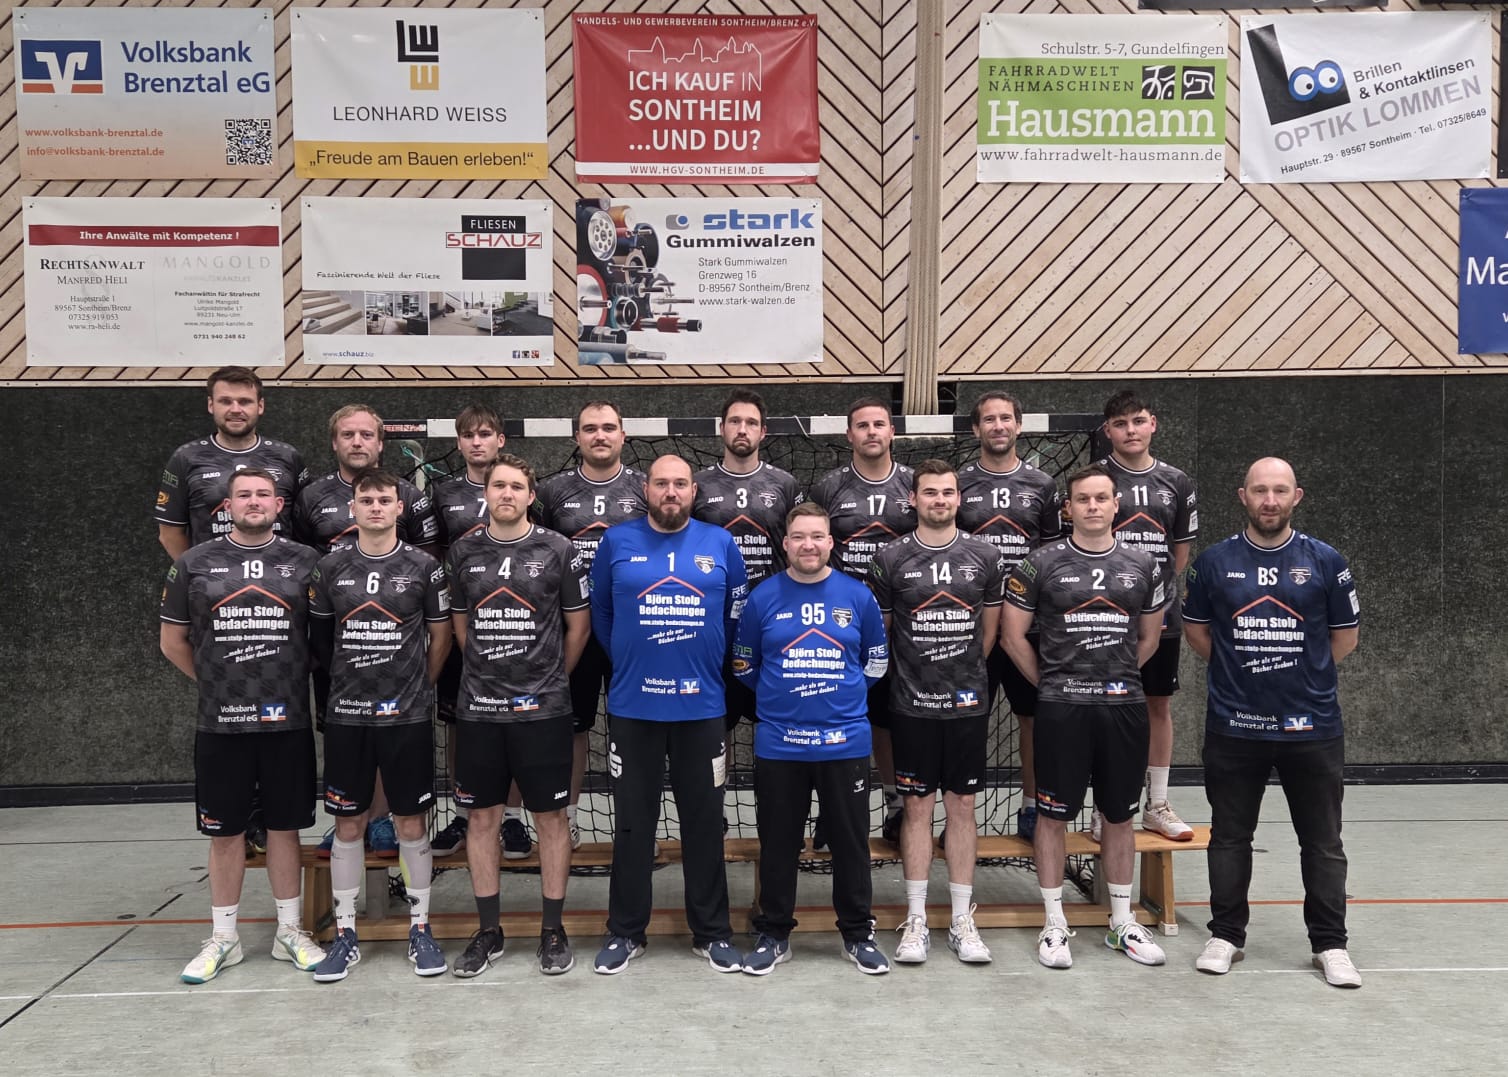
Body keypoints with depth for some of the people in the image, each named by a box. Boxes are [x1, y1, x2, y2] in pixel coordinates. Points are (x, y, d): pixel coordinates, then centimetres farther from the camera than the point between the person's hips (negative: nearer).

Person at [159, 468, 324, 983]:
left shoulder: (305, 562, 1)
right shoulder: (194, 564, 3)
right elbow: (172, 640, 11)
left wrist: (296, 680, 6)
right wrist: (215, 683, 9)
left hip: (287, 722, 0)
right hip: (221, 725, 0)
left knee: (284, 826, 9)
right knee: (225, 831, 9)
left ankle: (289, 932, 22)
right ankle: (222, 938, 22)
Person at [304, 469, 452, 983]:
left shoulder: (423, 566, -1)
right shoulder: (330, 568, 4)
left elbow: (440, 635, 7)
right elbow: (319, 637, 12)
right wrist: (346, 683, 12)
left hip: (406, 715, -1)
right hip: (346, 715, 2)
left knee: (412, 823, 5)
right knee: (348, 825, 7)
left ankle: (420, 927, 18)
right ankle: (345, 933, 19)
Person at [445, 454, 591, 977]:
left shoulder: (558, 551, -2)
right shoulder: (463, 552, 5)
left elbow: (578, 624, 5)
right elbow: (460, 622, 16)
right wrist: (487, 673, 13)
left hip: (542, 709, -2)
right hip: (478, 708, 3)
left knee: (550, 817, 5)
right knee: (483, 817, 9)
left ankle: (553, 930, 18)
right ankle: (488, 931, 22)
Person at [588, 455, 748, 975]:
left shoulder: (720, 543, 2)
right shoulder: (617, 541, 0)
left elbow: (737, 611, 12)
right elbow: (600, 611, 11)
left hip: (701, 706, 0)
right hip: (632, 706, 0)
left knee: (704, 822, 9)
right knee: (633, 823, 9)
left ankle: (712, 932, 22)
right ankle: (625, 931, 22)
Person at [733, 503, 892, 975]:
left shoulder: (858, 596, 0)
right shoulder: (763, 597, -1)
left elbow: (875, 660, 11)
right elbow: (744, 664, 9)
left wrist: (843, 697, 8)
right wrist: (781, 696, 10)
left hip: (846, 741, 0)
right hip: (778, 744, 0)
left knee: (851, 841, 9)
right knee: (778, 843, 10)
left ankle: (858, 933, 24)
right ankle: (773, 933, 24)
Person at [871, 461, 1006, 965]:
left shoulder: (985, 556, 2)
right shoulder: (890, 560, -2)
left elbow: (990, 627, 12)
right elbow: (878, 631, 6)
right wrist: (912, 673, 8)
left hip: (968, 702, 1)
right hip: (912, 704, -1)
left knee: (962, 806, 8)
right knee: (917, 806, 5)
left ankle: (962, 920, 18)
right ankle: (916, 920, 15)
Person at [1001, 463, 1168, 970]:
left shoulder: (1142, 565, 7)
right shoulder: (1041, 563, -3)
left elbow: (1149, 638, 17)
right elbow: (1012, 634, 0)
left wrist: (1117, 677, 13)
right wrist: (1051, 682, 3)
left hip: (1125, 707, 3)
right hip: (1061, 709, -3)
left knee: (1120, 815, 12)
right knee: (1054, 815, 4)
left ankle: (1122, 923, 26)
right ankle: (1055, 924, 16)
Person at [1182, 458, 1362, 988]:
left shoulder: (1326, 562, 0)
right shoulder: (1215, 562, 1)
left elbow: (1345, 635, 9)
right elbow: (1195, 627, 12)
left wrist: (1305, 675, 7)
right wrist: (1239, 670, 7)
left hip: (1312, 725, 0)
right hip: (1233, 726, 1)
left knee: (1323, 842, 8)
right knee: (1230, 837, 11)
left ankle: (1330, 944, 22)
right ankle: (1225, 935, 24)